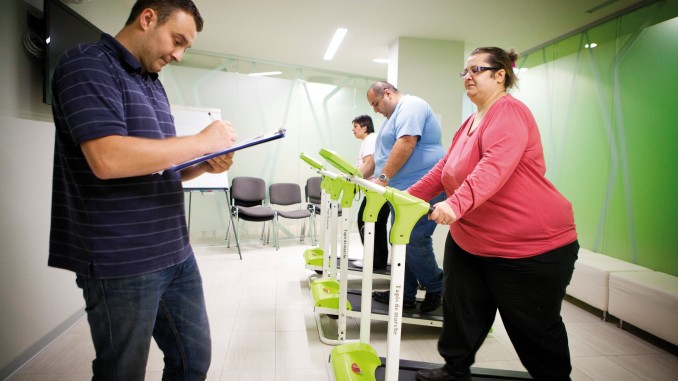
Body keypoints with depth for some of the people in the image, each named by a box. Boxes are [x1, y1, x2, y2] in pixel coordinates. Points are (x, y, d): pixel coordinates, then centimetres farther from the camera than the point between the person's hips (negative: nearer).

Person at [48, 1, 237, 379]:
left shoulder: (153, 83, 15)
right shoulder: (88, 65, -10)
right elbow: (108, 159, -26)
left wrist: (205, 165, 1)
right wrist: (203, 141, -17)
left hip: (176, 253, 8)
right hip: (122, 264, -8)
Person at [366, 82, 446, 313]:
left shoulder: (410, 106, -9)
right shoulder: (396, 114, 24)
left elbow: (406, 143, -25)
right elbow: (385, 153, 25)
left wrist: (383, 178, -26)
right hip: (403, 190, 11)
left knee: (414, 242, -8)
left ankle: (437, 289, 13)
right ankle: (404, 294, 19)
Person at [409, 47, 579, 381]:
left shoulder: (508, 112, -16)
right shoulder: (472, 121, 13)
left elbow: (495, 166, -34)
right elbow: (445, 168, 15)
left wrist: (456, 204, -46)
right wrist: (409, 196, 8)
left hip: (531, 245, -8)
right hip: (470, 240, 9)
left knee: (534, 328, 9)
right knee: (460, 310, 12)